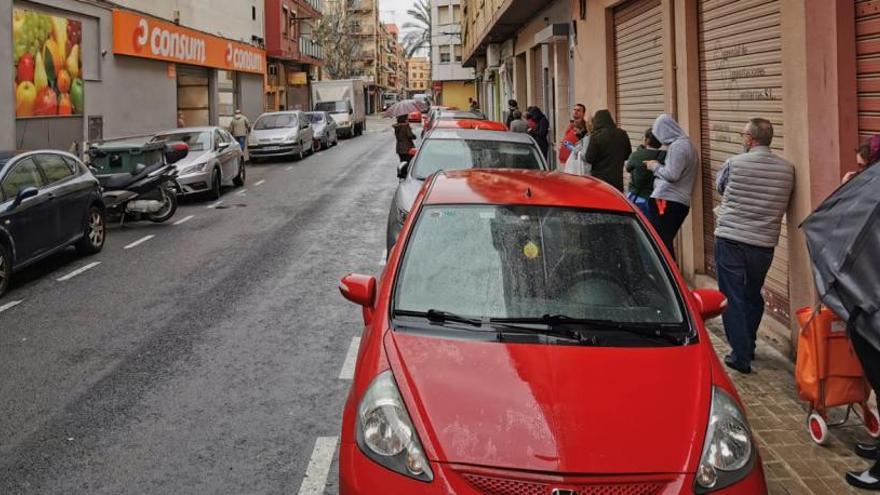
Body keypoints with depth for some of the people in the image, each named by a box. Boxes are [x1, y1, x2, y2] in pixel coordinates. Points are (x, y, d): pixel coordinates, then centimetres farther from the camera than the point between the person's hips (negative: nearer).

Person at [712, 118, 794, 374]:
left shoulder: (734, 164, -9)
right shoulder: (787, 169, 0)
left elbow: (720, 188, 10)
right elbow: (784, 204, 11)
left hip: (729, 240, -3)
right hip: (764, 244, 4)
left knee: (733, 298, 2)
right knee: (753, 296, 20)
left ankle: (741, 356, 0)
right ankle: (748, 347, 32)